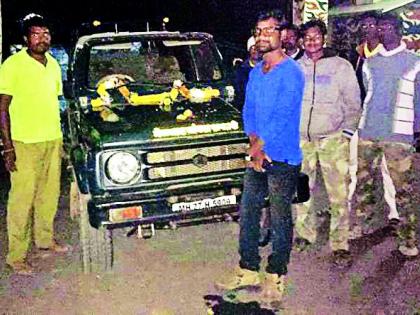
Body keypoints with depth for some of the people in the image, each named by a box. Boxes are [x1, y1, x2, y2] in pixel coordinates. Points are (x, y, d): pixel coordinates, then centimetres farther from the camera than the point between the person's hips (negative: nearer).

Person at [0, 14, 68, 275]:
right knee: (22, 198, -2)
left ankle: (45, 238, 34)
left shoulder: (53, 64, 11)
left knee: (50, 194, 16)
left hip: (52, 140, 7)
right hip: (25, 143, -6)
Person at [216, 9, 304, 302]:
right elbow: (248, 111, 11)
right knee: (248, 214, 12)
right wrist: (255, 144, -4)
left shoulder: (291, 72, -12)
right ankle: (248, 271, 25)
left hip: (283, 159, -8)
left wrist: (260, 146, -12)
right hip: (258, 157, 8)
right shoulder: (256, 72, 13)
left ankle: (276, 277, 17)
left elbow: (283, 117, -18)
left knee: (280, 219, 3)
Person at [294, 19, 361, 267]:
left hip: (333, 138, -3)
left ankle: (340, 245, 2)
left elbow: (353, 102, 4)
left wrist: (347, 132, -3)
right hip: (301, 138, 3)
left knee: (339, 195, -6)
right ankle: (305, 234, 26)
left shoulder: (341, 66, 3)